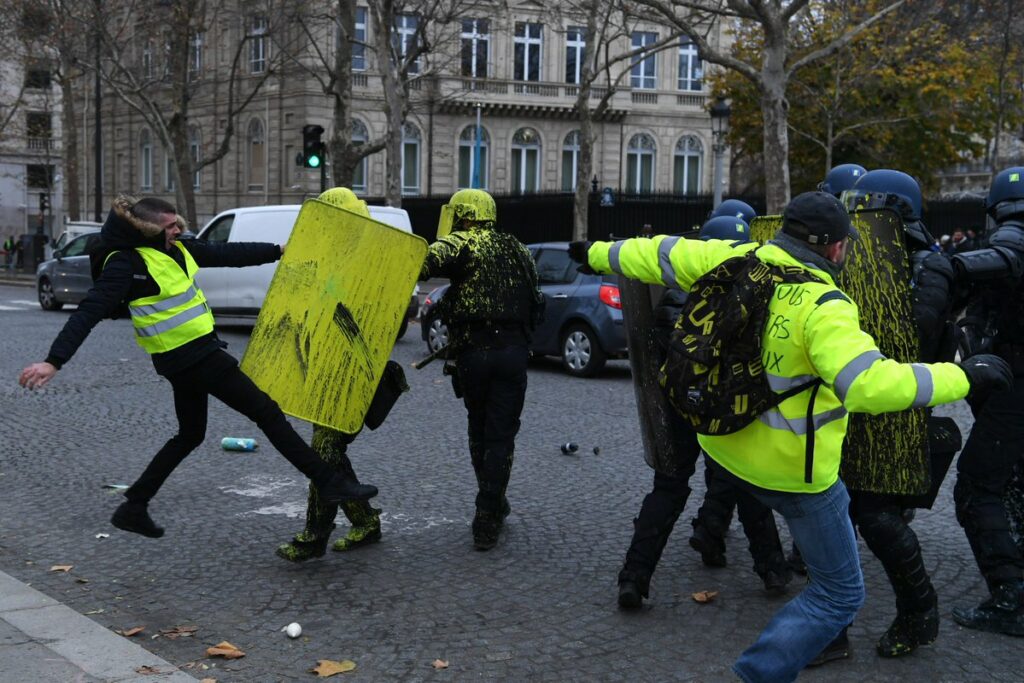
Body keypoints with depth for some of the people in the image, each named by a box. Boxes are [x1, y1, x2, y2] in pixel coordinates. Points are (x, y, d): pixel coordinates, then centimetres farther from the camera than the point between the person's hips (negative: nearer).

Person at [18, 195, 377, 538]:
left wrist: (279, 250, 20)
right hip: (192, 357, -10)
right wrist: (54, 361, -31)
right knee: (266, 412, -4)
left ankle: (134, 507, 26)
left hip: (189, 356, 10)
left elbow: (228, 254, 16)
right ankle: (328, 483, 2)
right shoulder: (126, 264, -18)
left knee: (190, 435, 22)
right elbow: (89, 312, -24)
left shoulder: (176, 250, 6)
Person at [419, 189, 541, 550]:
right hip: (514, 351, 3)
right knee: (501, 437, 5)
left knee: (479, 430, 18)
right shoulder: (520, 251, 17)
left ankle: (493, 506, 30)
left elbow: (426, 261, -23)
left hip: (473, 351, -3)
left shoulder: (463, 243, -2)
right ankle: (486, 522, 1)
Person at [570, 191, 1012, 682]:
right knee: (840, 594, 8)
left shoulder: (733, 260, -6)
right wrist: (964, 377, -27)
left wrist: (598, 254, 24)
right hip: (790, 472, -8)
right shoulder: (822, 307, -25)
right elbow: (870, 384, -37)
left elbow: (661, 255, 7)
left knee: (832, 505, 37)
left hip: (723, 446, 8)